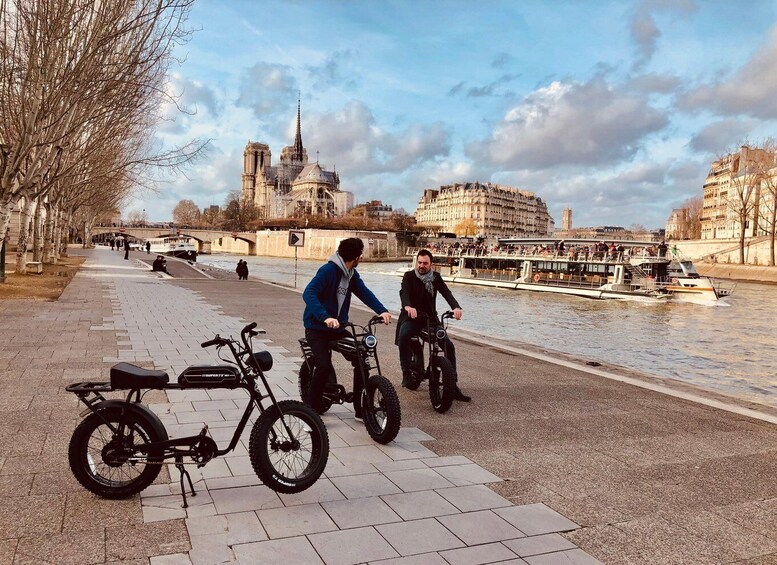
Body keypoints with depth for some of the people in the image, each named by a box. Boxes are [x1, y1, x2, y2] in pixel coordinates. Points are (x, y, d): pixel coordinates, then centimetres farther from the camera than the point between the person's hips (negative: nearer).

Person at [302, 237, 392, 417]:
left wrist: (382, 310, -23)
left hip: (338, 327, 8)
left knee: (361, 360, -3)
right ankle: (312, 409, -3)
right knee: (324, 367, -24)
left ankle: (361, 409, 9)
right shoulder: (328, 270, -20)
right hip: (317, 327, -7)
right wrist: (325, 317, -45)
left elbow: (364, 292, -5)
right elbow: (308, 294, -31)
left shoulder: (352, 274, 5)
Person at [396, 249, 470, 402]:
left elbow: (446, 293, -12)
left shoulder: (435, 277, 4)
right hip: (411, 317, -3)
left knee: (448, 345, -12)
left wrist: (456, 307, -34)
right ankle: (406, 373, -19)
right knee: (403, 336, -34)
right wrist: (407, 306, -48)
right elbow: (404, 292, -24)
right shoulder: (409, 276, -5)